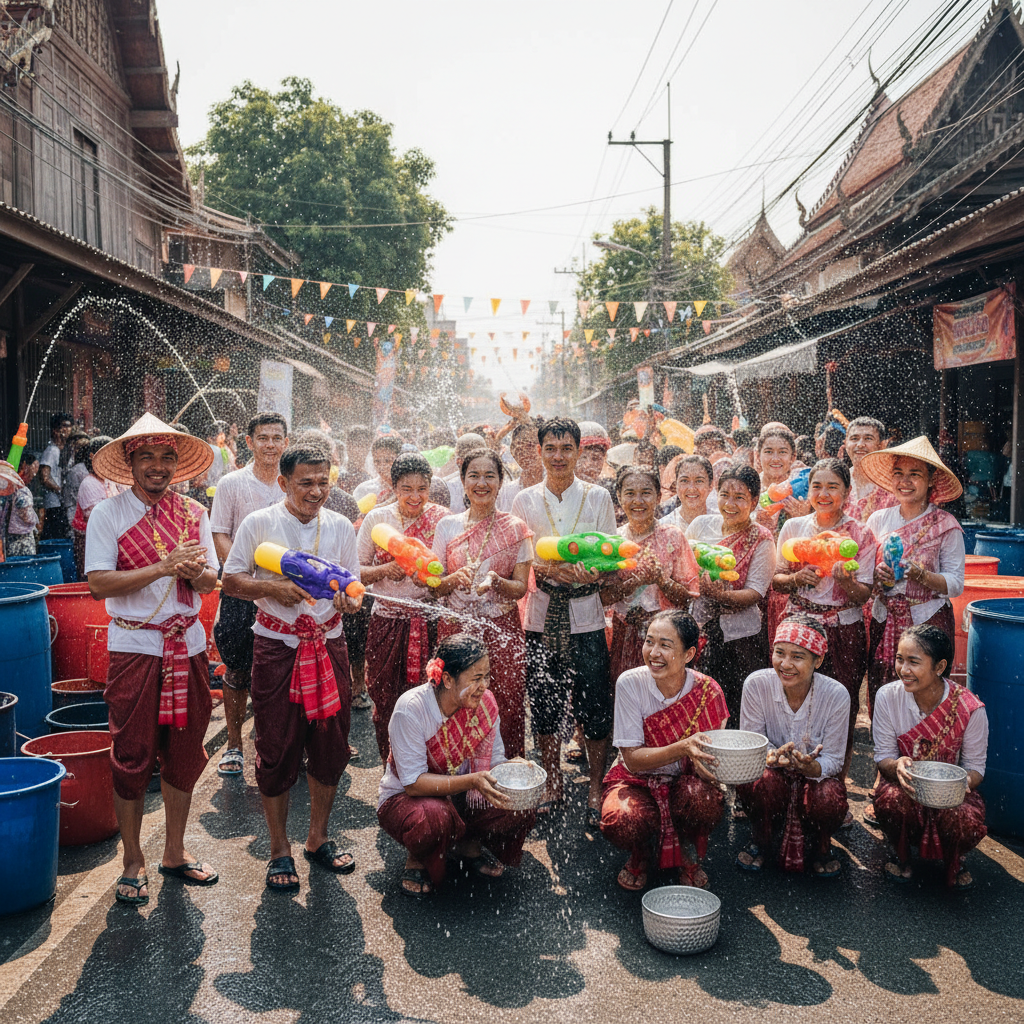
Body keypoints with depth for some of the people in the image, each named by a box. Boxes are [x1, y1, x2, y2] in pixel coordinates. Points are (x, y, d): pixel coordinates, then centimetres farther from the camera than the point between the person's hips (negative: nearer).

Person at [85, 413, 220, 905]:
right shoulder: (108, 514, -5)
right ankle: (133, 862, 20)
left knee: (185, 754, 11)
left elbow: (210, 581, 5)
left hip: (188, 644, 4)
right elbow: (99, 583, -13)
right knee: (132, 758, 3)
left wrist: (195, 570, -17)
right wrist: (162, 567, -21)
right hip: (134, 647, -3)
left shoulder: (193, 513, 6)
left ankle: (174, 852, 27)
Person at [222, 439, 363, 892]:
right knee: (276, 749, 3)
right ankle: (280, 850, 19)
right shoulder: (258, 523, -4)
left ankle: (318, 839, 28)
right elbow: (230, 581, -1)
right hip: (276, 647, -3)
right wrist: (273, 589, -17)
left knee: (330, 745, 9)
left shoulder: (340, 526, 6)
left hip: (329, 643, 3)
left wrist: (350, 599, -10)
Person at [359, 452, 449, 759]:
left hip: (429, 620, -1)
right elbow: (356, 570, 5)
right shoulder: (376, 518, 2)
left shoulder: (441, 519, 0)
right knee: (386, 699, 6)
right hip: (387, 621, 1)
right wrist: (385, 570, -13)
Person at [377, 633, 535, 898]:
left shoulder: (484, 703, -12)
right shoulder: (411, 709, -26)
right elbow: (414, 783, -28)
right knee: (435, 817, -39)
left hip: (460, 797, 5)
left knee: (521, 808, -20)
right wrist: (472, 781, -39)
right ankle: (418, 859, -3)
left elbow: (494, 762, -4)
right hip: (405, 798, -4)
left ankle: (468, 844, 10)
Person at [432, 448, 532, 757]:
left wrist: (495, 581, -20)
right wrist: (456, 578, -16)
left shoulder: (515, 529, 2)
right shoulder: (447, 526, 6)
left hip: (502, 629, -1)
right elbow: (435, 587, 6)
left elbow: (521, 588, 0)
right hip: (456, 626, 1)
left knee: (505, 708, -4)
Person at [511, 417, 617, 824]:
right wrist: (551, 567, -14)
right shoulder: (525, 500, 7)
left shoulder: (598, 497, 4)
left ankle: (596, 788, 17)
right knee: (544, 705, 8)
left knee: (594, 707, 0)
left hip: (585, 612, -1)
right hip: (541, 613, 1)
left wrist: (595, 573, -19)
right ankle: (553, 784, 25)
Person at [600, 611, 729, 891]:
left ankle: (686, 852, 2)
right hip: (636, 780, -1)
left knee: (707, 799, -34)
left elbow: (709, 758, -9)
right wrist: (683, 748, -37)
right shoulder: (631, 683, -18)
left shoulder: (707, 691, -15)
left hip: (684, 782, 1)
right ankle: (639, 853, 7)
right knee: (622, 823, -34)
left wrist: (700, 758, -35)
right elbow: (633, 759, -19)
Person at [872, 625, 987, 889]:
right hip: (906, 784, 1)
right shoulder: (888, 696, -14)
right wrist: (897, 766, -34)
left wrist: (964, 781, -32)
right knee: (891, 800, -34)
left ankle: (953, 860, 8)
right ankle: (902, 855, 3)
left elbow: (975, 766, -7)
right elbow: (883, 756, -8)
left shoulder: (970, 709, -18)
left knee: (966, 821, -33)